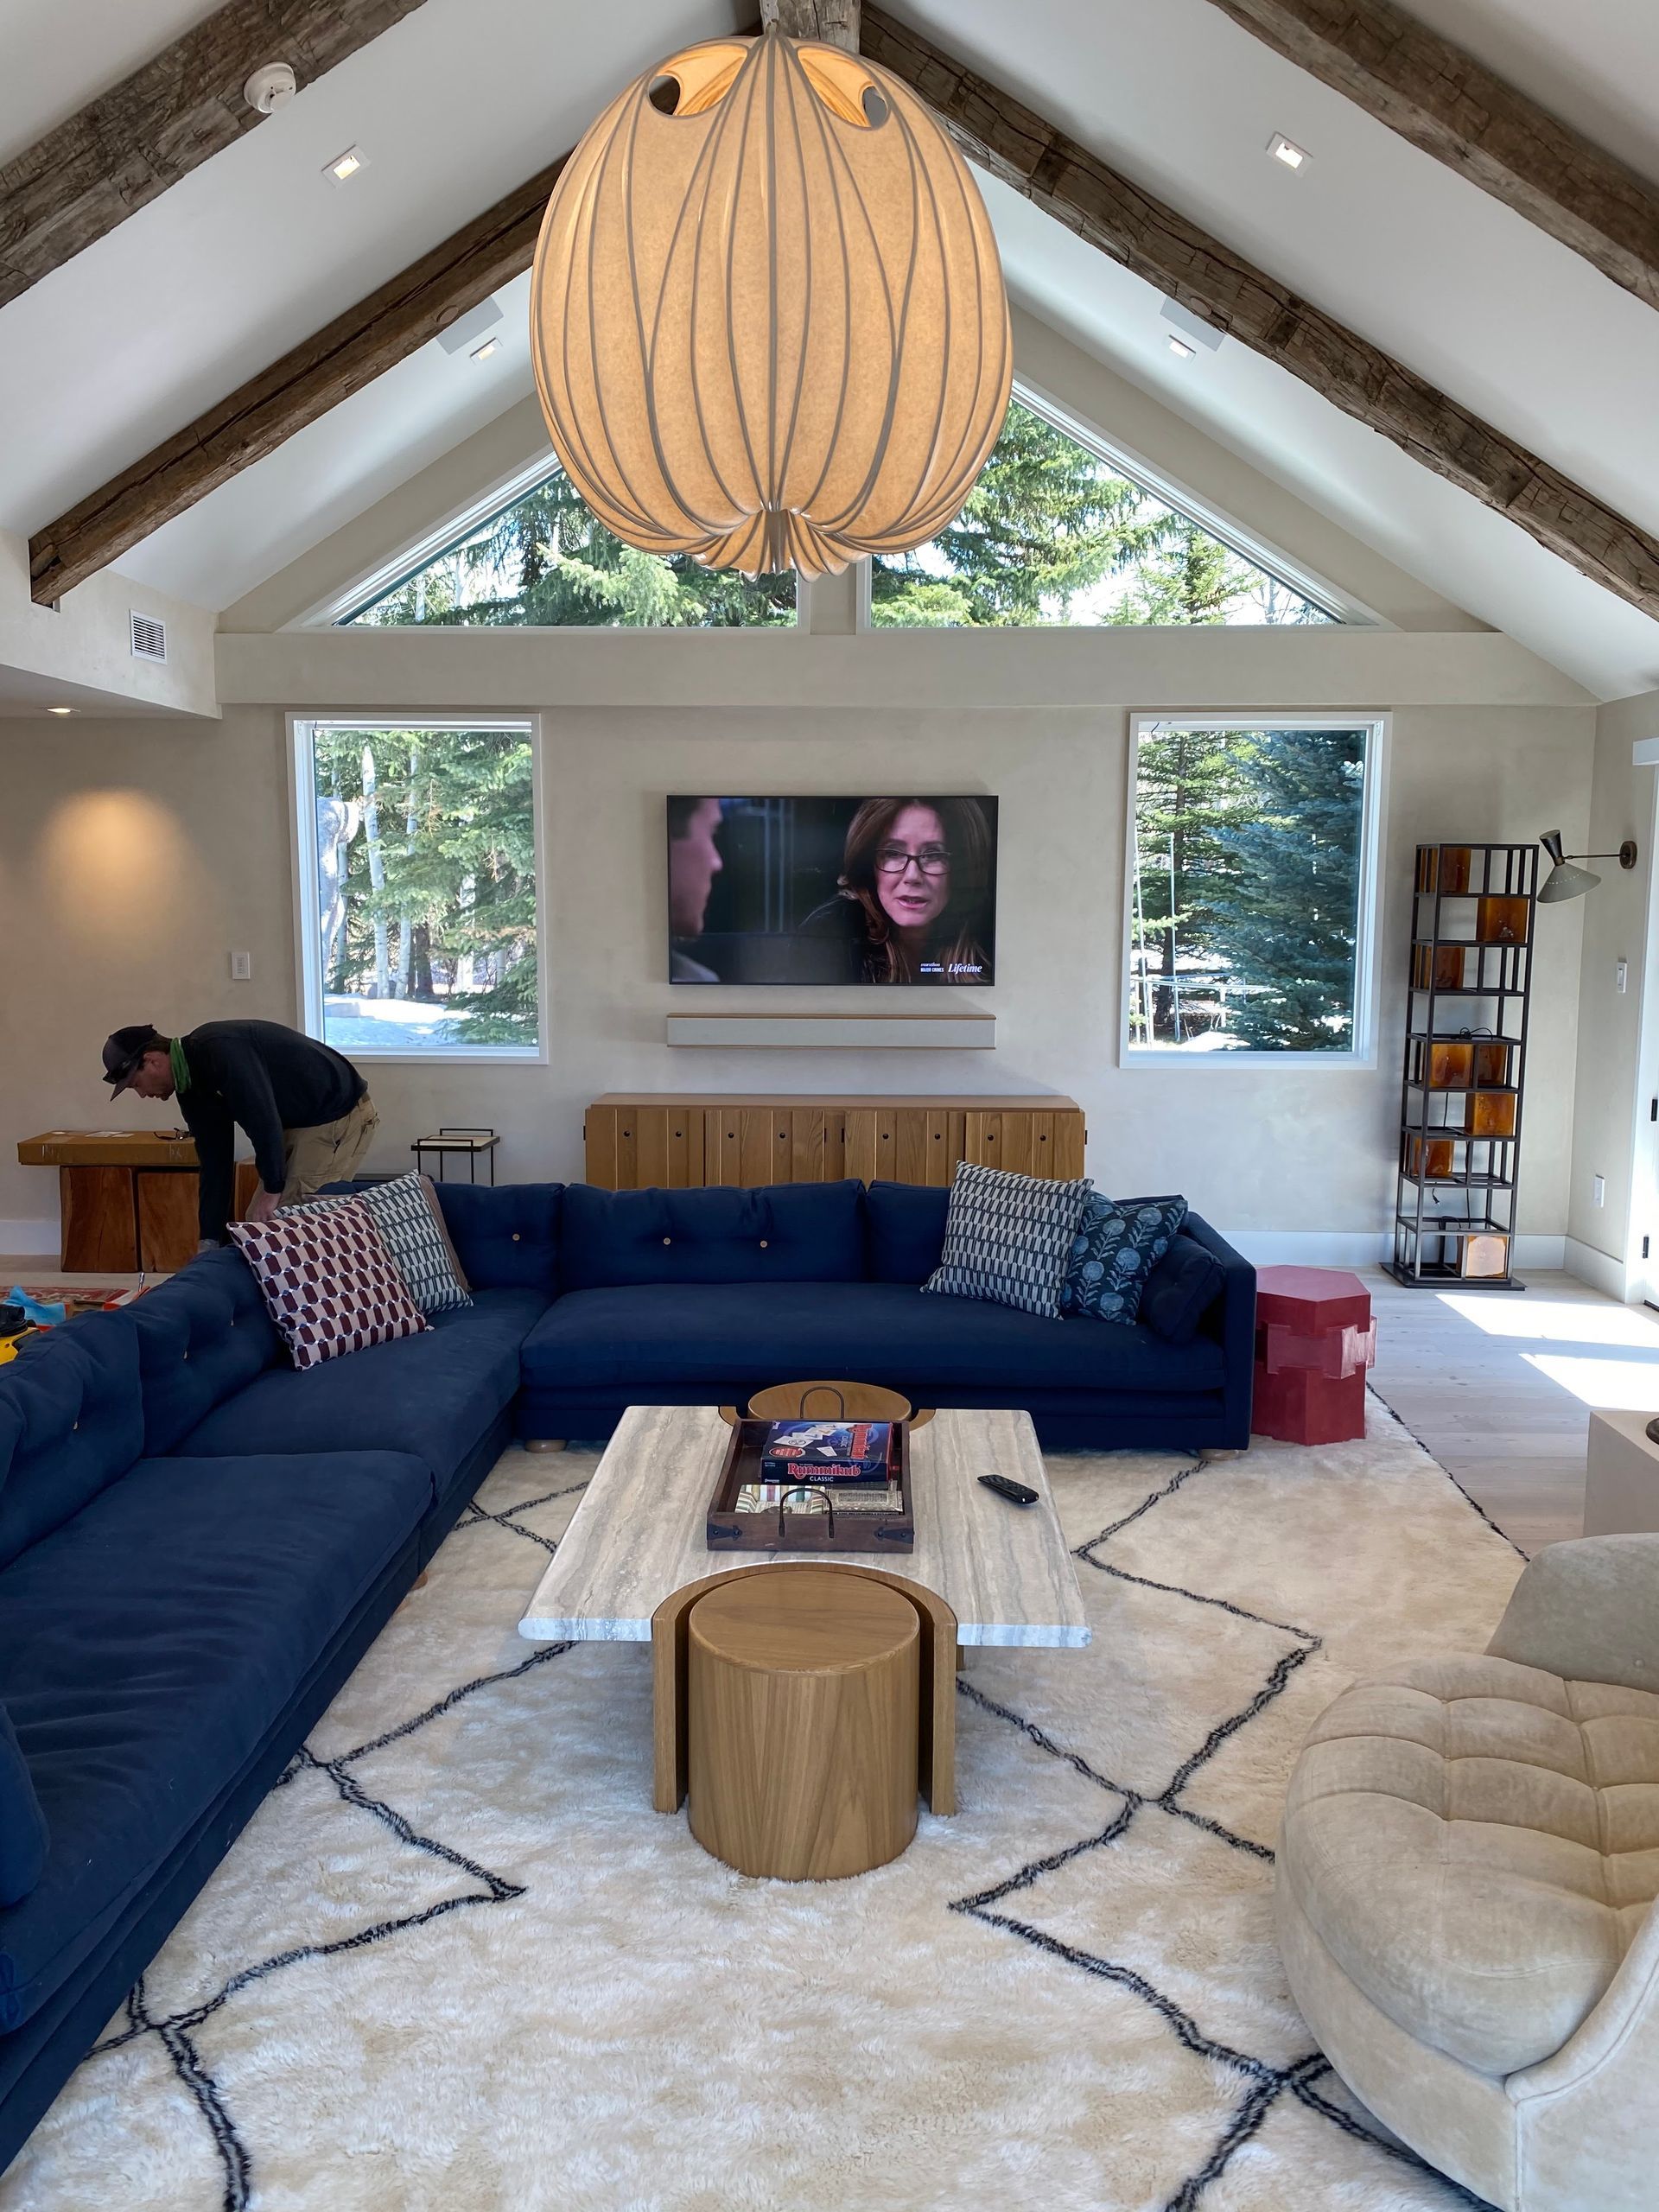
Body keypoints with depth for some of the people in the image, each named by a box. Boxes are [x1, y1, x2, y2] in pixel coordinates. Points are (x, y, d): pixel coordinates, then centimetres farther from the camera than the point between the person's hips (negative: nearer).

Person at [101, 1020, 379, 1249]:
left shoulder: (218, 1049, -25)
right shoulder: (191, 1090, 6)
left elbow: (263, 1118, -29)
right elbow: (215, 1164, 8)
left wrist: (272, 1189, -21)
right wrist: (209, 1241, 4)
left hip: (342, 1115, -10)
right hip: (298, 1123, 10)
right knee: (260, 1219, 5)